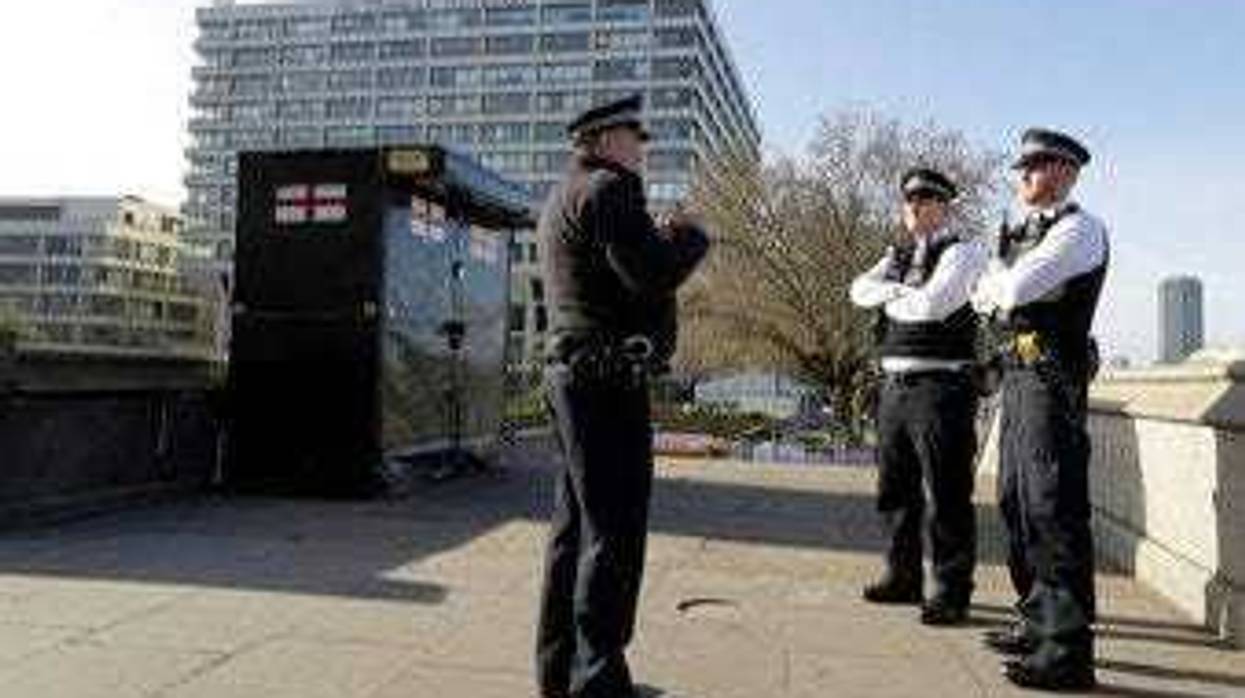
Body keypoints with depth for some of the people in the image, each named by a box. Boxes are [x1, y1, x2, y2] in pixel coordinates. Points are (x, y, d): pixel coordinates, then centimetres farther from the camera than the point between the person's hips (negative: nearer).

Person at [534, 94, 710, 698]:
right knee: (614, 532, -6)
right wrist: (690, 237, -2)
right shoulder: (608, 188, -10)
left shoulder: (563, 197, 22)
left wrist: (662, 238, 15)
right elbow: (653, 275, -20)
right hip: (608, 379, -11)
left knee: (576, 524, 15)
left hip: (572, 372, 11)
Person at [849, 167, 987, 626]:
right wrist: (899, 291, -12)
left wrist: (889, 301, -3)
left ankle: (952, 593, 9)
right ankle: (903, 578, 31)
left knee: (947, 495, -2)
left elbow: (933, 303, -19)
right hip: (895, 385, 8)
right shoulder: (898, 256, 19)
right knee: (896, 490, 16)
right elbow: (860, 289, 5)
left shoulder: (963, 252, -4)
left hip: (941, 387, -8)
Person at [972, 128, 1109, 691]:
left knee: (1054, 506, -10)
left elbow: (1013, 289, -19)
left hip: (1052, 375, -9)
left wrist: (997, 286, 1)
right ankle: (1038, 621, 26)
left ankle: (1068, 650, -5)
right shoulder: (1024, 233, 21)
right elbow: (982, 298, 18)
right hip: (1018, 375, 10)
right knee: (1016, 502, 14)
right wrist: (1000, 290, -2)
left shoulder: (1079, 228, -8)